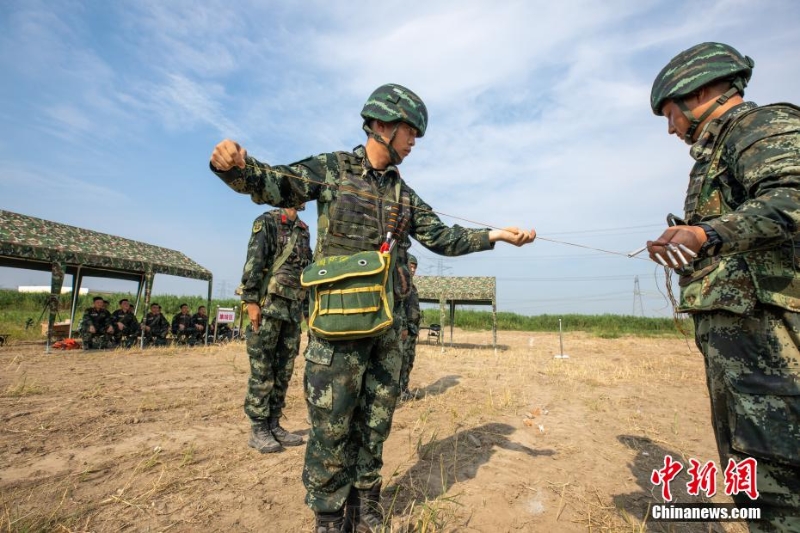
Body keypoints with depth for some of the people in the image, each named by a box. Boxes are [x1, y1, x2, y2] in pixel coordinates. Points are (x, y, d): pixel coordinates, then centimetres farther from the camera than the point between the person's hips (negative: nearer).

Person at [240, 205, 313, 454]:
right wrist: (251, 300, -17)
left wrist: (305, 306, 16)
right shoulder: (267, 221, -2)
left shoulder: (304, 230, 18)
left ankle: (273, 425, 21)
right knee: (262, 370, 0)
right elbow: (253, 262, -10)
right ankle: (258, 430, 11)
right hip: (268, 305, -7)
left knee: (284, 370, 10)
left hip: (293, 309, 7)